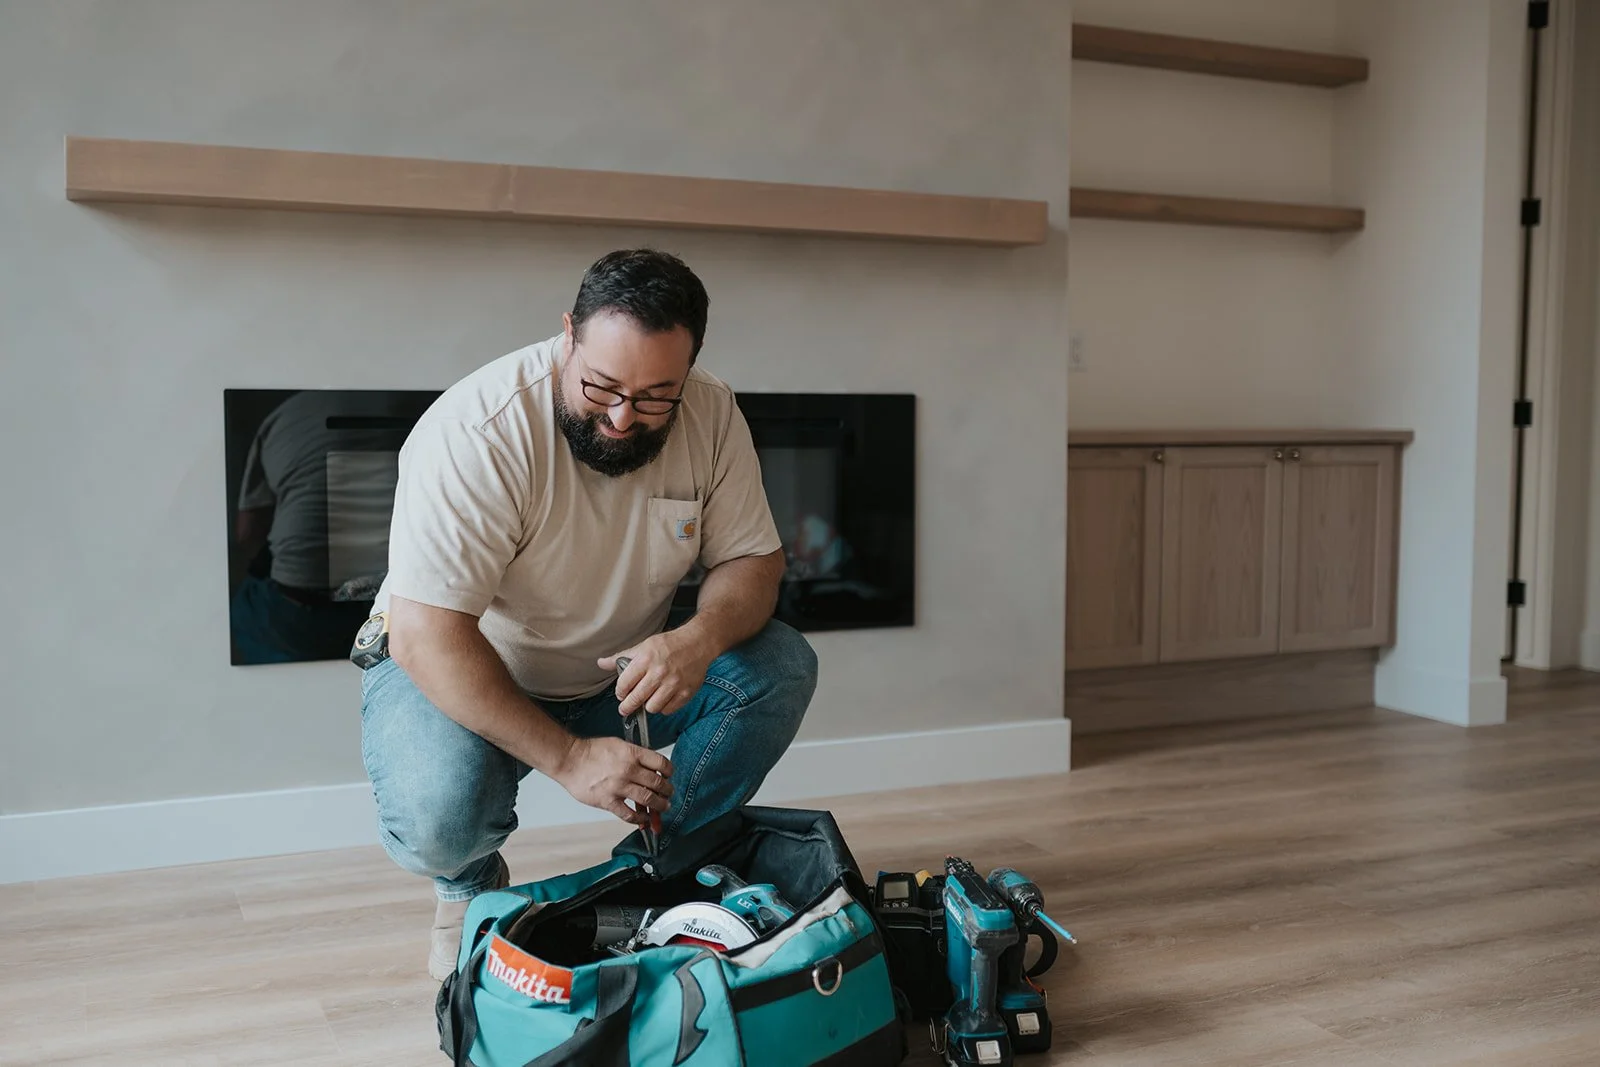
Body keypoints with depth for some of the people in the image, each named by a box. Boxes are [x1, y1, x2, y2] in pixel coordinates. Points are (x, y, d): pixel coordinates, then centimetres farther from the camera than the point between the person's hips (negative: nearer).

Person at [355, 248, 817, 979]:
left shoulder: (711, 415, -14)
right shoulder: (476, 432, -30)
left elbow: (752, 558, -7)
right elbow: (426, 634, -32)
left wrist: (700, 639, -31)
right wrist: (567, 756, -34)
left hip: (618, 667, 5)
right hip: (458, 670, -4)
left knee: (783, 666, -16)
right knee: (437, 818, -33)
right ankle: (471, 885, 7)